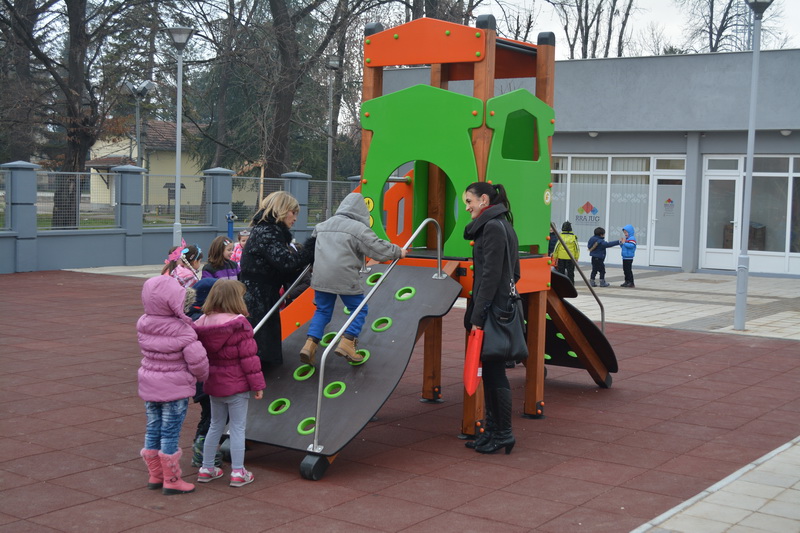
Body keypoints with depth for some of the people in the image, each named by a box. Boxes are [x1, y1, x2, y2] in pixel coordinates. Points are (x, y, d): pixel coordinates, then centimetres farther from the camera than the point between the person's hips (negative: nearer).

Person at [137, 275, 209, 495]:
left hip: (149, 385, 6)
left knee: (153, 429, 15)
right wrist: (201, 376, 3)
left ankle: (155, 476, 27)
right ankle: (171, 480, 10)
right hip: (175, 388, -6)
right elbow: (196, 359, -18)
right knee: (170, 433, 2)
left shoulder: (144, 325, -4)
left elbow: (147, 353, 8)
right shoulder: (182, 330, -20)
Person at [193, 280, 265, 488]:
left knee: (216, 425, 19)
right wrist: (257, 384, -9)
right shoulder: (239, 325, -17)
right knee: (238, 427, 4)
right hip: (236, 385, -6)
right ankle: (238, 472, 8)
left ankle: (207, 468, 25)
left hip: (213, 384, 6)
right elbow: (248, 357, -16)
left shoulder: (202, 324, 0)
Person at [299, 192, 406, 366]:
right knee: (359, 309, 11)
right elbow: (379, 249, -6)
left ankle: (310, 345, 3)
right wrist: (398, 252, 11)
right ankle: (347, 343, -1)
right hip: (345, 280, -6)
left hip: (320, 278, 6)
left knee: (322, 311, 17)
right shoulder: (359, 228, -5)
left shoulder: (323, 225, 17)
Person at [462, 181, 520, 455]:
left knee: (493, 372, -4)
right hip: (503, 307, 10)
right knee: (490, 371, 13)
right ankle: (493, 430, 20)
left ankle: (502, 433, 4)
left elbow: (490, 276, -19)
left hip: (493, 311, -10)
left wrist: (478, 315, -19)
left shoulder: (492, 227, -13)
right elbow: (514, 273, 20)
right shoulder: (504, 226, 17)